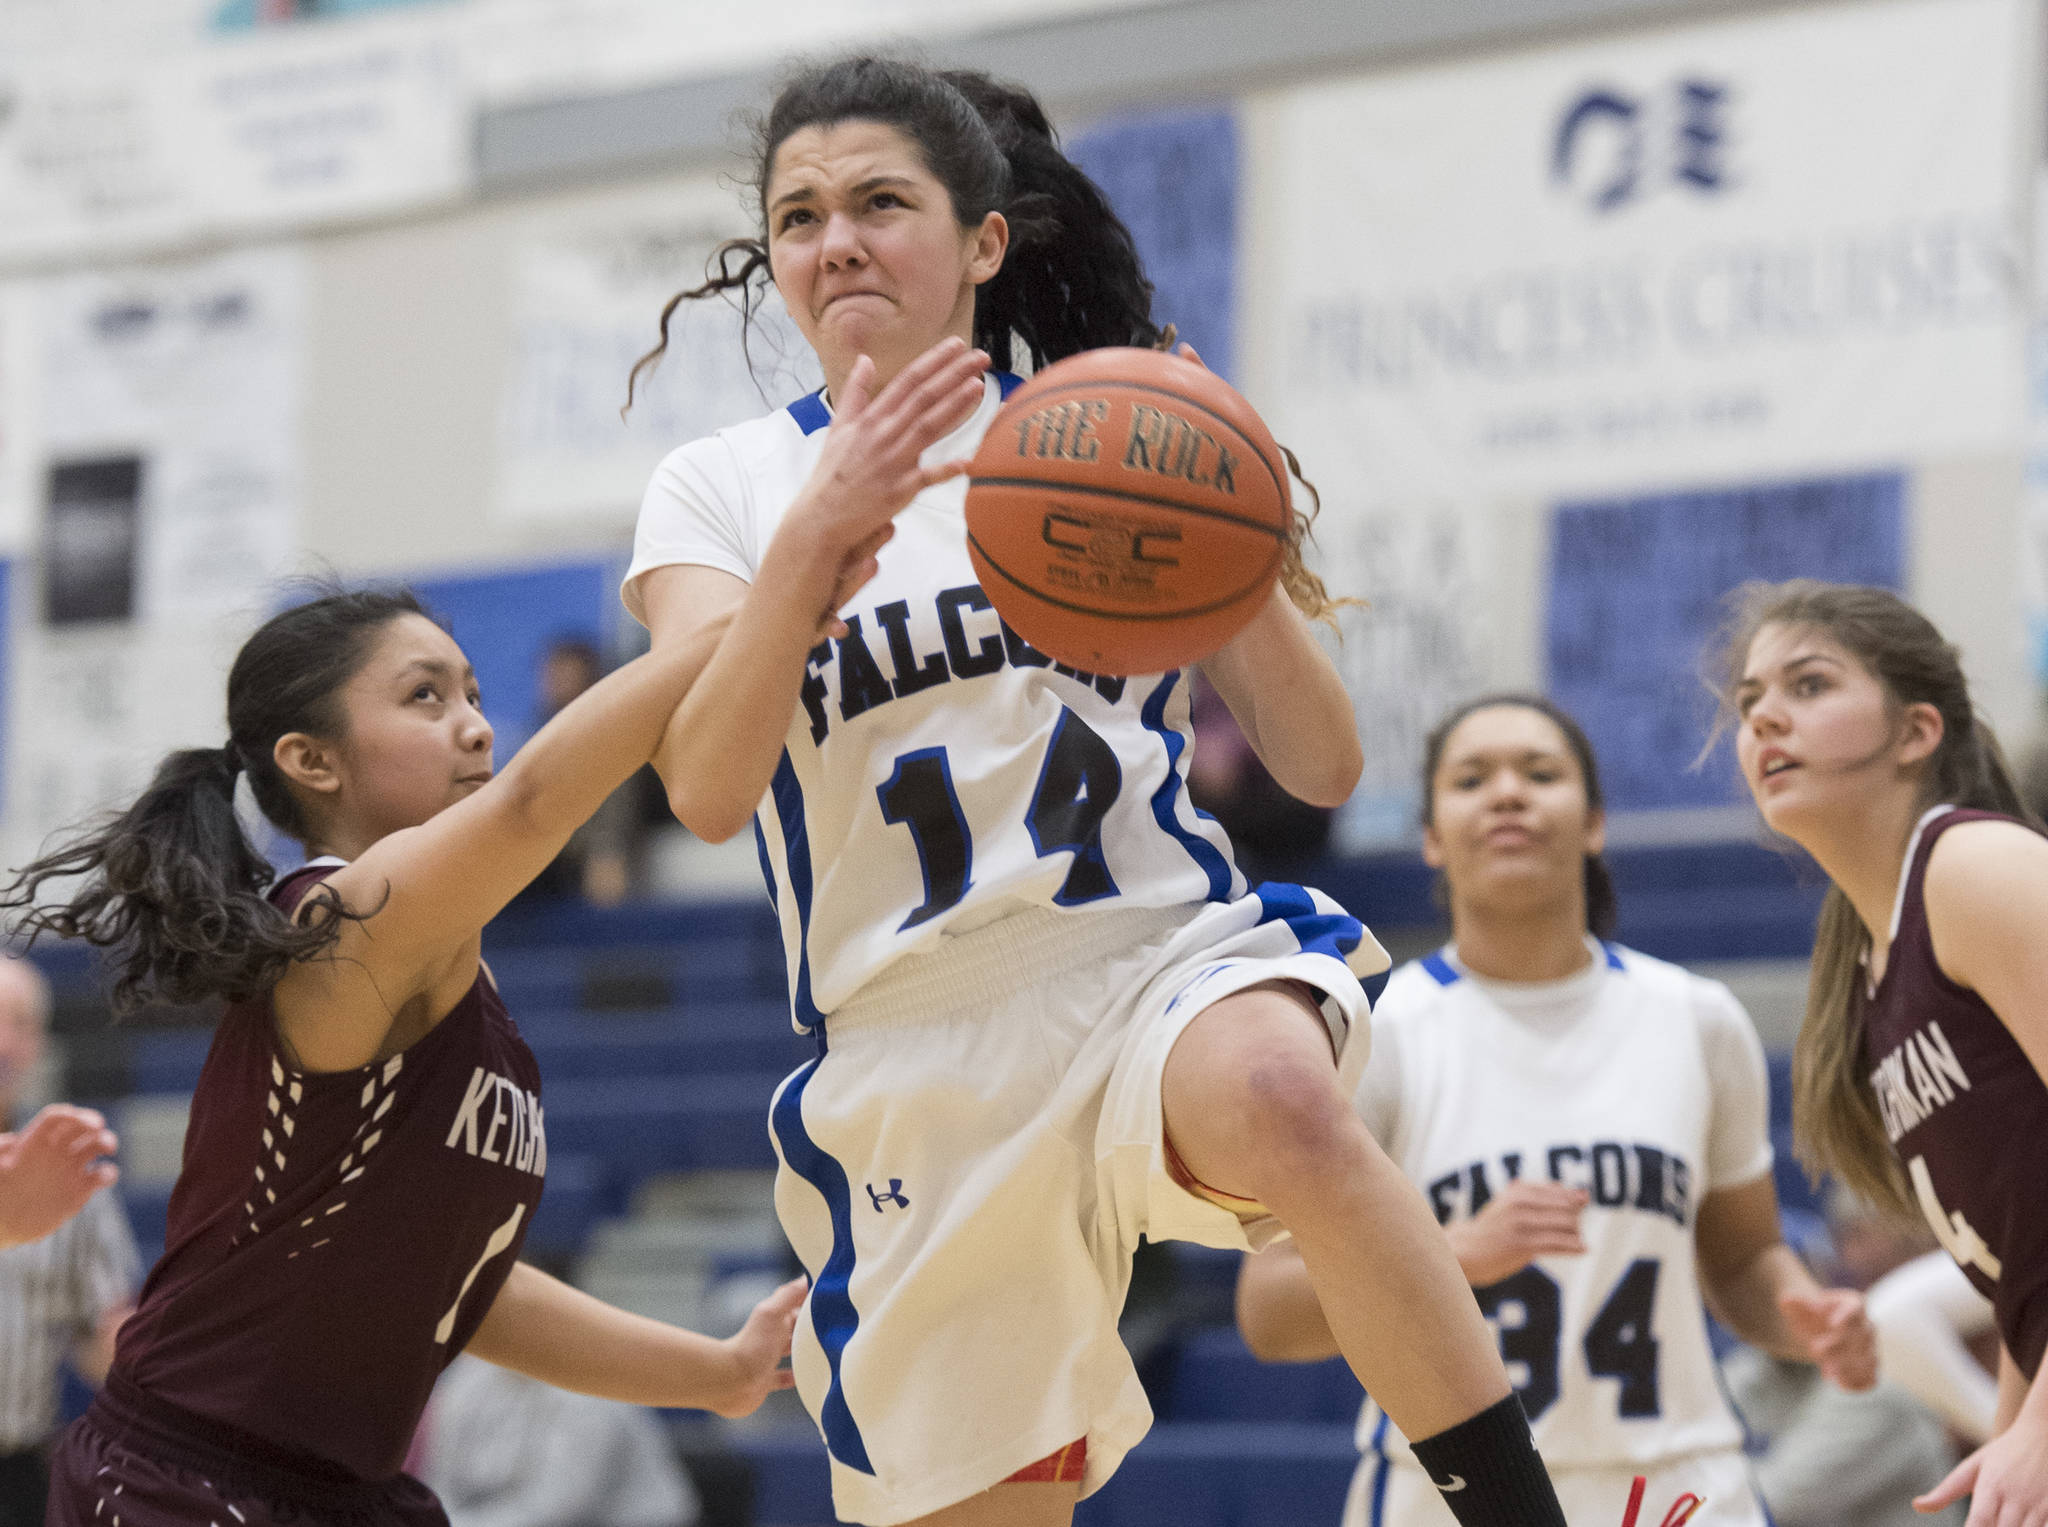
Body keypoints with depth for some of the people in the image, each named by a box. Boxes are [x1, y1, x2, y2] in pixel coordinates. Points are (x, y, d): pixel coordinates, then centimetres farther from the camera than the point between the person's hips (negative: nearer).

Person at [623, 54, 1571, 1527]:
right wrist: (814, 539, -26)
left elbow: (1323, 764, 4)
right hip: (914, 1060, 2)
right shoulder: (721, 491, 7)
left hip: (1162, 958, -1)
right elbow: (706, 789, -11)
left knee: (1279, 1099, -38)